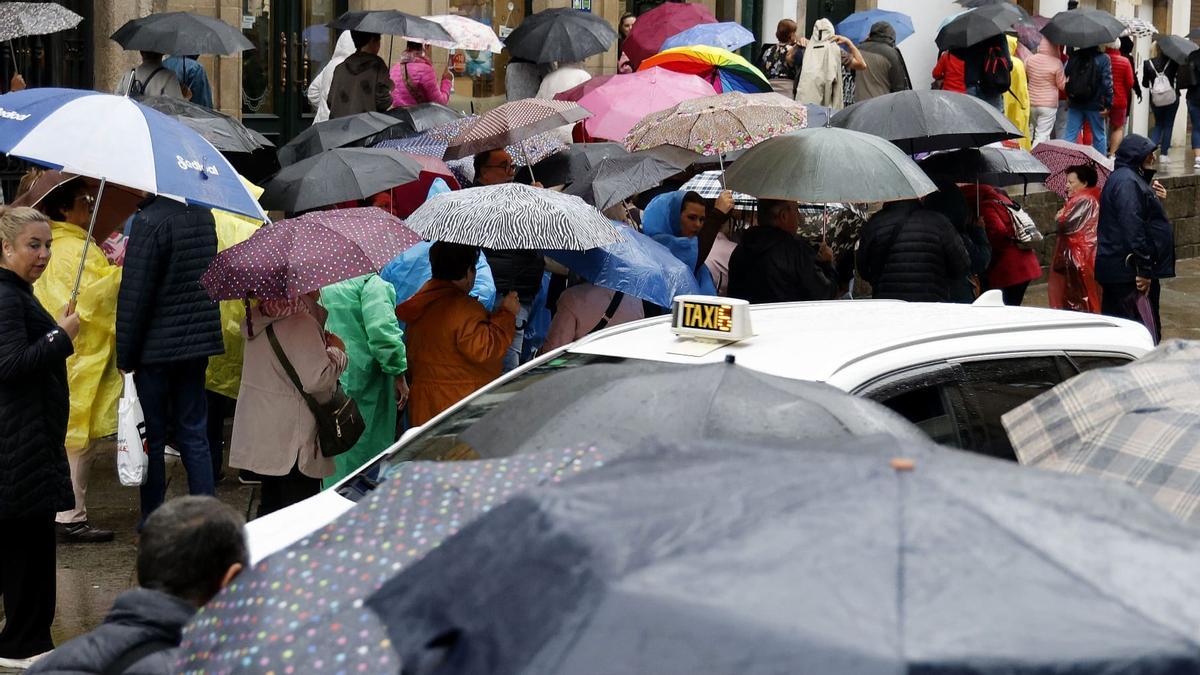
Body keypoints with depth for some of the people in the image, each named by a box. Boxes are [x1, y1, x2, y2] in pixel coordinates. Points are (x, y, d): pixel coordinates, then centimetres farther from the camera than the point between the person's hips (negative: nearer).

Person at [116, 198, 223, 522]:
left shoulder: (149, 221, -18)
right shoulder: (204, 215, 4)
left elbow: (134, 295, -16)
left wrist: (125, 357, -10)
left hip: (157, 349, -6)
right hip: (199, 345, 6)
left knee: (151, 438, 4)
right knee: (194, 436, 12)